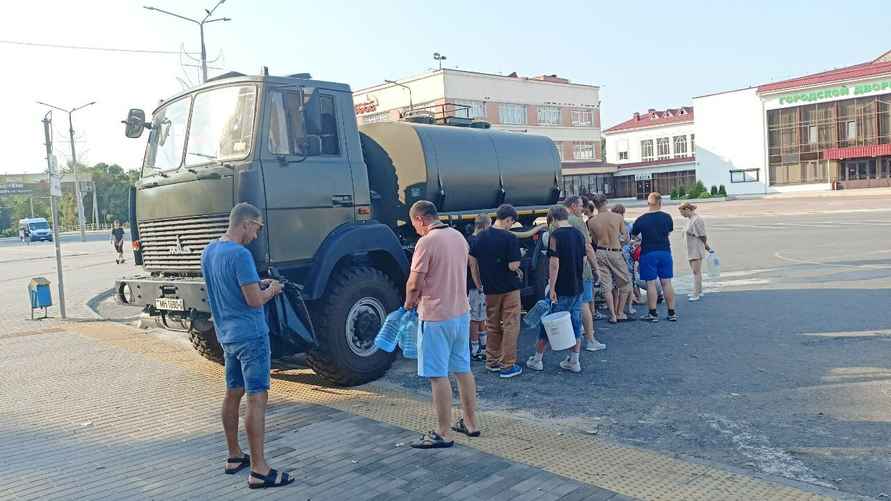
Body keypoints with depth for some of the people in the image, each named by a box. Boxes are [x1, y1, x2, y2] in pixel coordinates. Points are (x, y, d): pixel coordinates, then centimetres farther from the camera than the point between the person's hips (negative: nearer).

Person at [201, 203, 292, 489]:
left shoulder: (208, 252, 8)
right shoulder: (240, 254, -21)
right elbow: (255, 301, -22)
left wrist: (257, 285, 13)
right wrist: (271, 290, -2)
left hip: (226, 334, 9)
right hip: (250, 336, -9)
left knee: (233, 393, 17)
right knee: (256, 398, -5)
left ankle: (234, 457, 28)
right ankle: (259, 471, -2)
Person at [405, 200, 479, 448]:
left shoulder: (426, 242, -17)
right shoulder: (459, 236, 8)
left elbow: (415, 284, -18)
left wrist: (409, 304, 3)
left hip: (436, 316, -8)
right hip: (461, 312, 8)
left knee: (438, 375, -1)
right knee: (463, 369, 16)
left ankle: (443, 434, 6)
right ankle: (470, 423, 27)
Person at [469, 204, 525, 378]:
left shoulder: (480, 237, 2)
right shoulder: (510, 238, -15)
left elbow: (472, 262, 5)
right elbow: (513, 266, -19)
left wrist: (480, 284, 12)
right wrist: (517, 269, 4)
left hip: (490, 288, 5)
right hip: (509, 288, -5)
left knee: (492, 325, 17)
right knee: (510, 326, 4)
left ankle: (492, 361, 25)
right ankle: (508, 365, 6)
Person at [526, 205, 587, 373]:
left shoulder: (556, 235, -14)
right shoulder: (579, 234, 8)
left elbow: (554, 263, -18)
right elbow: (583, 260, 14)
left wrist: (552, 288, -16)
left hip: (561, 290, -6)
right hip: (578, 288, 6)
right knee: (576, 324, 11)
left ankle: (537, 360, 15)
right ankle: (574, 361, 15)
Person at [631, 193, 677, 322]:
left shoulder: (641, 220, -7)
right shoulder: (667, 217, -1)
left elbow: (633, 236, 3)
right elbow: (669, 232, 12)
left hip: (648, 253, -3)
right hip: (665, 252, 3)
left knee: (650, 284, 1)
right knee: (666, 283, 7)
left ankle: (653, 314, 3)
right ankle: (672, 313, 12)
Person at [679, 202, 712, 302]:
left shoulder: (697, 220, -18)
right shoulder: (690, 220, 12)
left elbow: (702, 236, -15)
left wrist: (707, 248, -7)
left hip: (697, 251, -10)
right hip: (691, 251, 10)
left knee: (696, 272, -8)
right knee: (696, 271, 16)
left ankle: (696, 294, -7)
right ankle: (699, 291, 26)